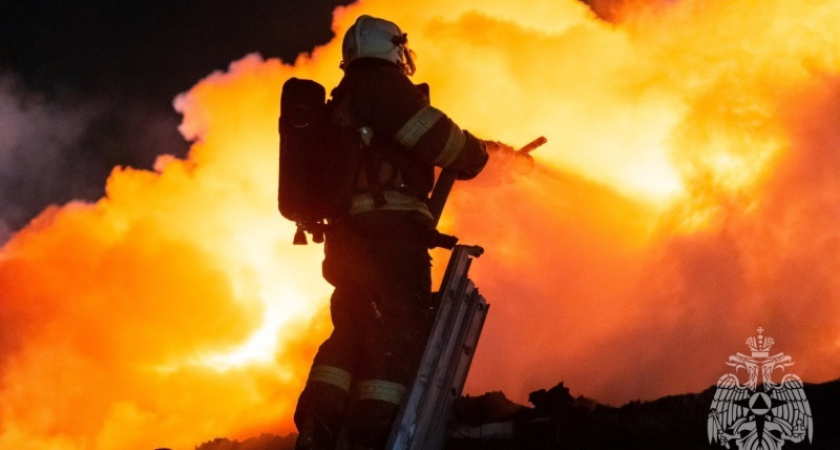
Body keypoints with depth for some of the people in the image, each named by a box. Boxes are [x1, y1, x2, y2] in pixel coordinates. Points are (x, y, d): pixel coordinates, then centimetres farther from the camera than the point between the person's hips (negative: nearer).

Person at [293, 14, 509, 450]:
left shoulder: (344, 102, 26)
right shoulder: (383, 83, -2)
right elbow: (435, 136, -11)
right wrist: (478, 153, 6)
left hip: (347, 233, 9)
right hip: (389, 226, -9)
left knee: (351, 330, 13)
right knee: (403, 328, -11)